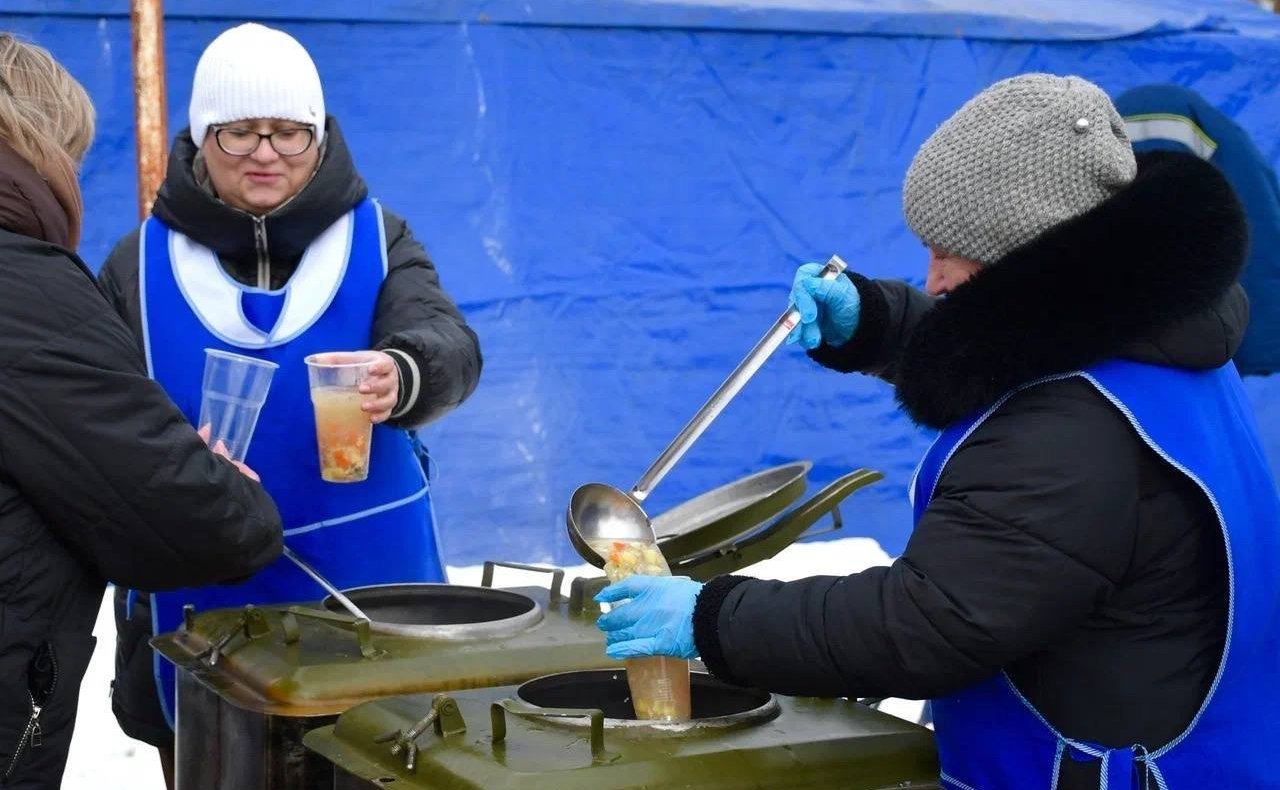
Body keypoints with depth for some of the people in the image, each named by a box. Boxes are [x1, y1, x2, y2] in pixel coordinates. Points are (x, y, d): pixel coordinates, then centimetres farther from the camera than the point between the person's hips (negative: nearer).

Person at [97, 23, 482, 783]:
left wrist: (403, 376, -40)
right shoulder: (142, 263, 2)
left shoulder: (377, 240, 1)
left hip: (367, 589, 0)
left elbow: (450, 343, -17)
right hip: (200, 606, 0)